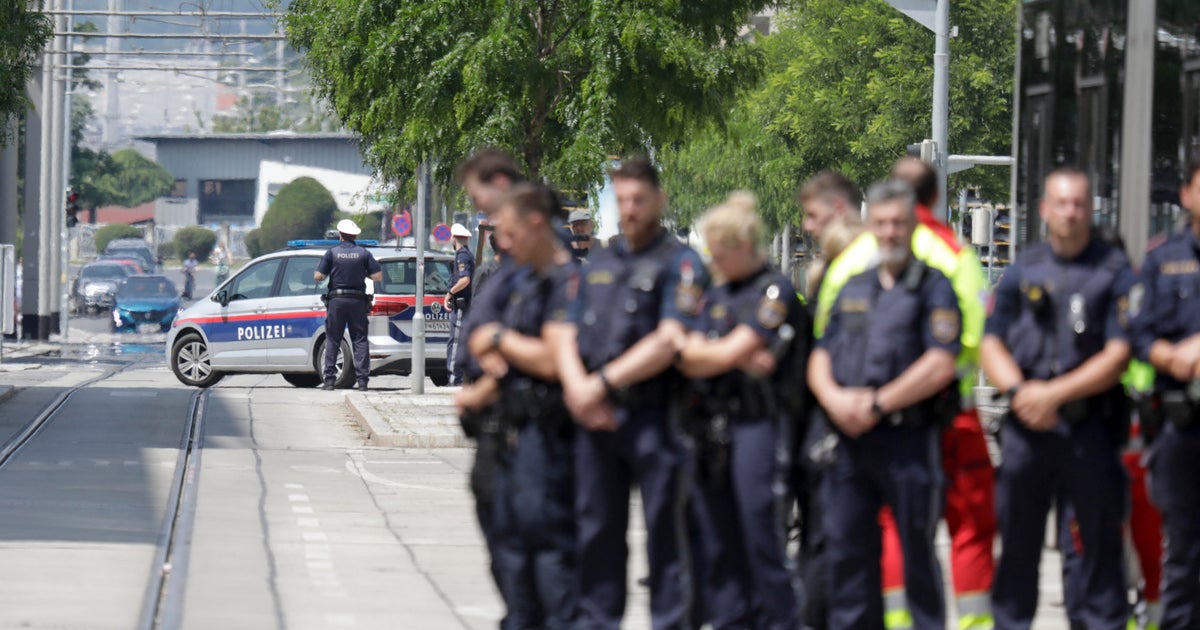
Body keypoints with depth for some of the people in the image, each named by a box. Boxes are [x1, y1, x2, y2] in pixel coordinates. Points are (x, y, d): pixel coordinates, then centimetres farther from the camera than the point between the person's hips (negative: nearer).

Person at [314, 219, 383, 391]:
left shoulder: (332, 252, -2)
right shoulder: (364, 253, 2)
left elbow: (318, 276, -6)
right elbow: (378, 276, -2)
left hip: (337, 300, -1)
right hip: (358, 300, 1)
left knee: (332, 340, 5)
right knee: (360, 340, 4)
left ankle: (329, 380, 1)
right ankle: (362, 380, -3)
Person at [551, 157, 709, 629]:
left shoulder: (680, 263, 0)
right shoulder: (598, 264, 19)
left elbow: (668, 342, -12)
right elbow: (563, 332, 13)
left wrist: (602, 384, -13)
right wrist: (577, 387, -7)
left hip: (653, 414, -6)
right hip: (595, 415, 6)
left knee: (664, 533, -4)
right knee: (597, 533, 9)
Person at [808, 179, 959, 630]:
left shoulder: (933, 288, -1)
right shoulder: (852, 289, 18)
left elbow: (939, 367, -11)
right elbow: (820, 357, 16)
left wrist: (877, 405, -13)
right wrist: (834, 398, -5)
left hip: (909, 439, -6)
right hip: (848, 439, 6)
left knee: (917, 553, -1)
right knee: (846, 549, 7)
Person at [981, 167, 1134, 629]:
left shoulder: (1115, 273, 1)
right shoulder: (1022, 271, 11)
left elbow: (1118, 356, -6)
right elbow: (991, 344, 10)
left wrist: (1054, 394, -13)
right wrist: (1019, 390, -9)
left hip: (1090, 429, -3)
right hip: (1025, 426, 3)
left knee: (1102, 539, -1)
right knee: (1017, 541, 8)